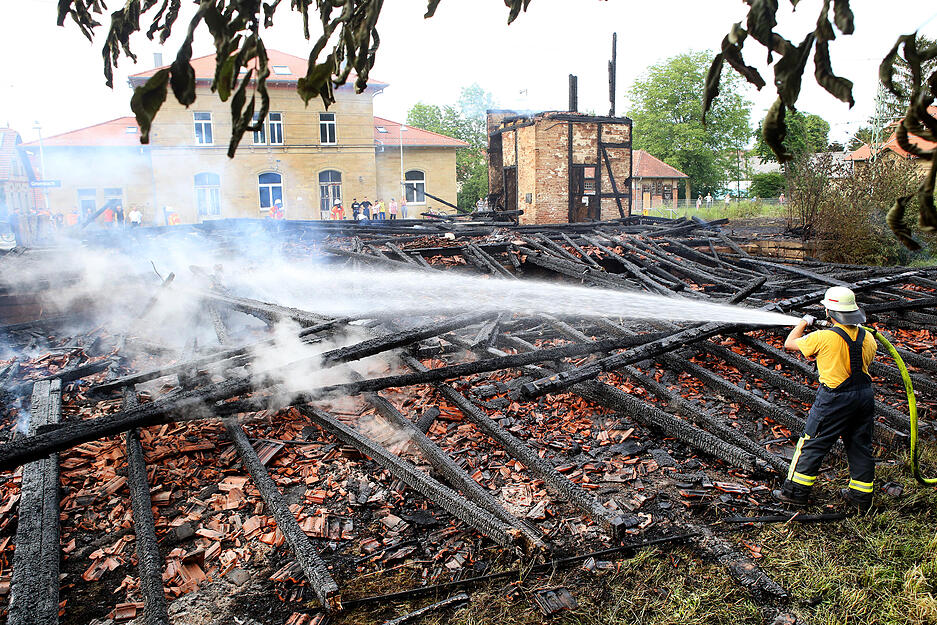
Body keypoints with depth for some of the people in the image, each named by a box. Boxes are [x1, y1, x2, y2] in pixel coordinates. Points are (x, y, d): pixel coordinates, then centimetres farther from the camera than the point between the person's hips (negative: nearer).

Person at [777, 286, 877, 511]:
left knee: (812, 444, 5)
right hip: (864, 395, 6)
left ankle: (796, 491, 12)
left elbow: (790, 343, -5)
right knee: (860, 446, 17)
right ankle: (861, 496, 28)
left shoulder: (824, 337, -19)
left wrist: (804, 321, 11)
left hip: (834, 398, -6)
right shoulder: (868, 337, -1)